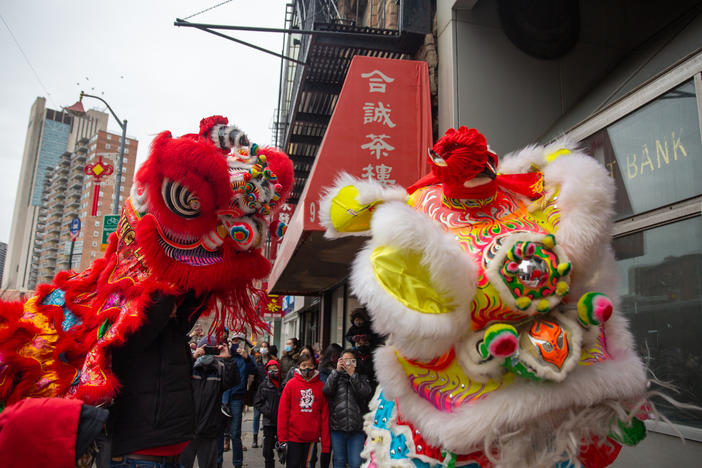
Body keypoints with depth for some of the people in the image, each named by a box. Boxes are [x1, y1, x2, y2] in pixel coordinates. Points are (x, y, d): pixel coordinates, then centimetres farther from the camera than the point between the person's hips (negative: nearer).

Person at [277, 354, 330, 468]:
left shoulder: (320, 386, 0)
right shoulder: (291, 385, -3)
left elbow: (325, 415, 0)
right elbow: (283, 413, -2)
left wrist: (326, 443, -2)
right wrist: (282, 439, -5)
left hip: (312, 437, 1)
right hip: (293, 436, -1)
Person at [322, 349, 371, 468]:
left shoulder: (361, 378, 9)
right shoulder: (335, 376, 10)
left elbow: (365, 393, -10)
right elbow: (326, 391, -9)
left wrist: (352, 375, -13)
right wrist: (337, 371, -12)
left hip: (357, 427, -1)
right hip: (337, 427, 1)